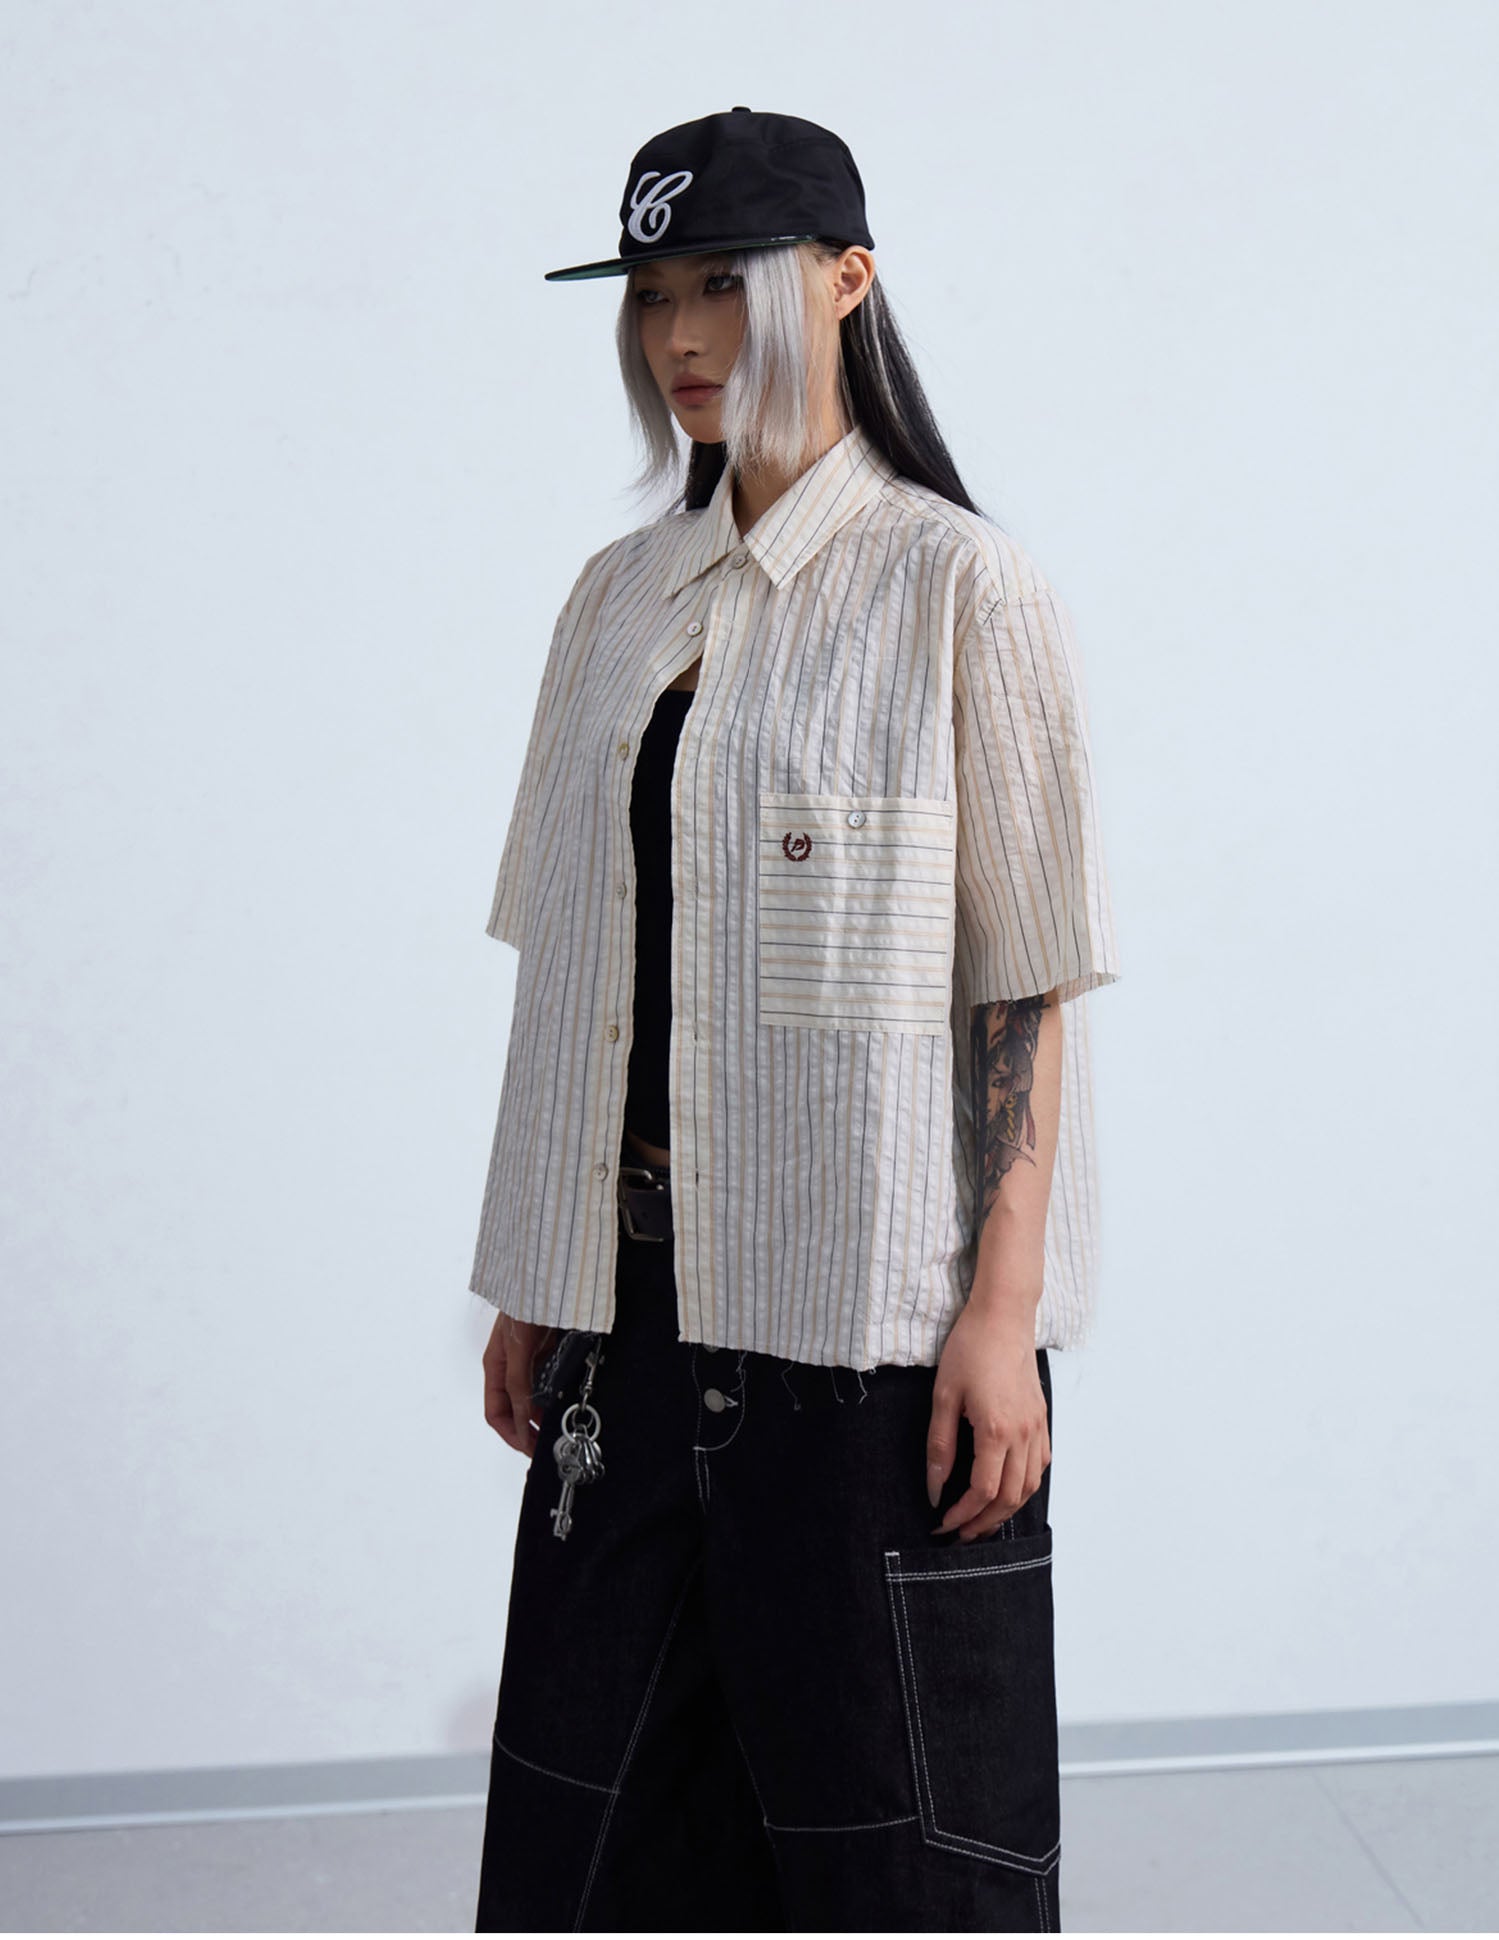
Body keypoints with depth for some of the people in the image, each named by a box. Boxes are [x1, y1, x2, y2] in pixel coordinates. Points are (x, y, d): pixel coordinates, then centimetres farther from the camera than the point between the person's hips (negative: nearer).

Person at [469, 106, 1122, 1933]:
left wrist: (1006, 1308, -14)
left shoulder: (959, 588, -6)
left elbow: (1027, 982, -8)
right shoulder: (621, 597, 11)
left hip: (873, 1302, -5)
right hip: (639, 1293, 6)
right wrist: (534, 1282, 12)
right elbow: (577, 960, 12)